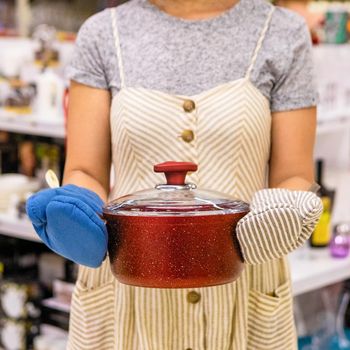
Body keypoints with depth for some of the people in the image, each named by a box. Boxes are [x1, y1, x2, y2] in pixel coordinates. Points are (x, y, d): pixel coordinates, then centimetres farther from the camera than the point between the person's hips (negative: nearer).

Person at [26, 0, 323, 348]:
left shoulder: (281, 33, -1)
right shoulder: (103, 34, 0)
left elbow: (293, 178, -2)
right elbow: (86, 174, -2)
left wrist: (277, 218, -24)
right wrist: (81, 212, -23)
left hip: (239, 300, 0)